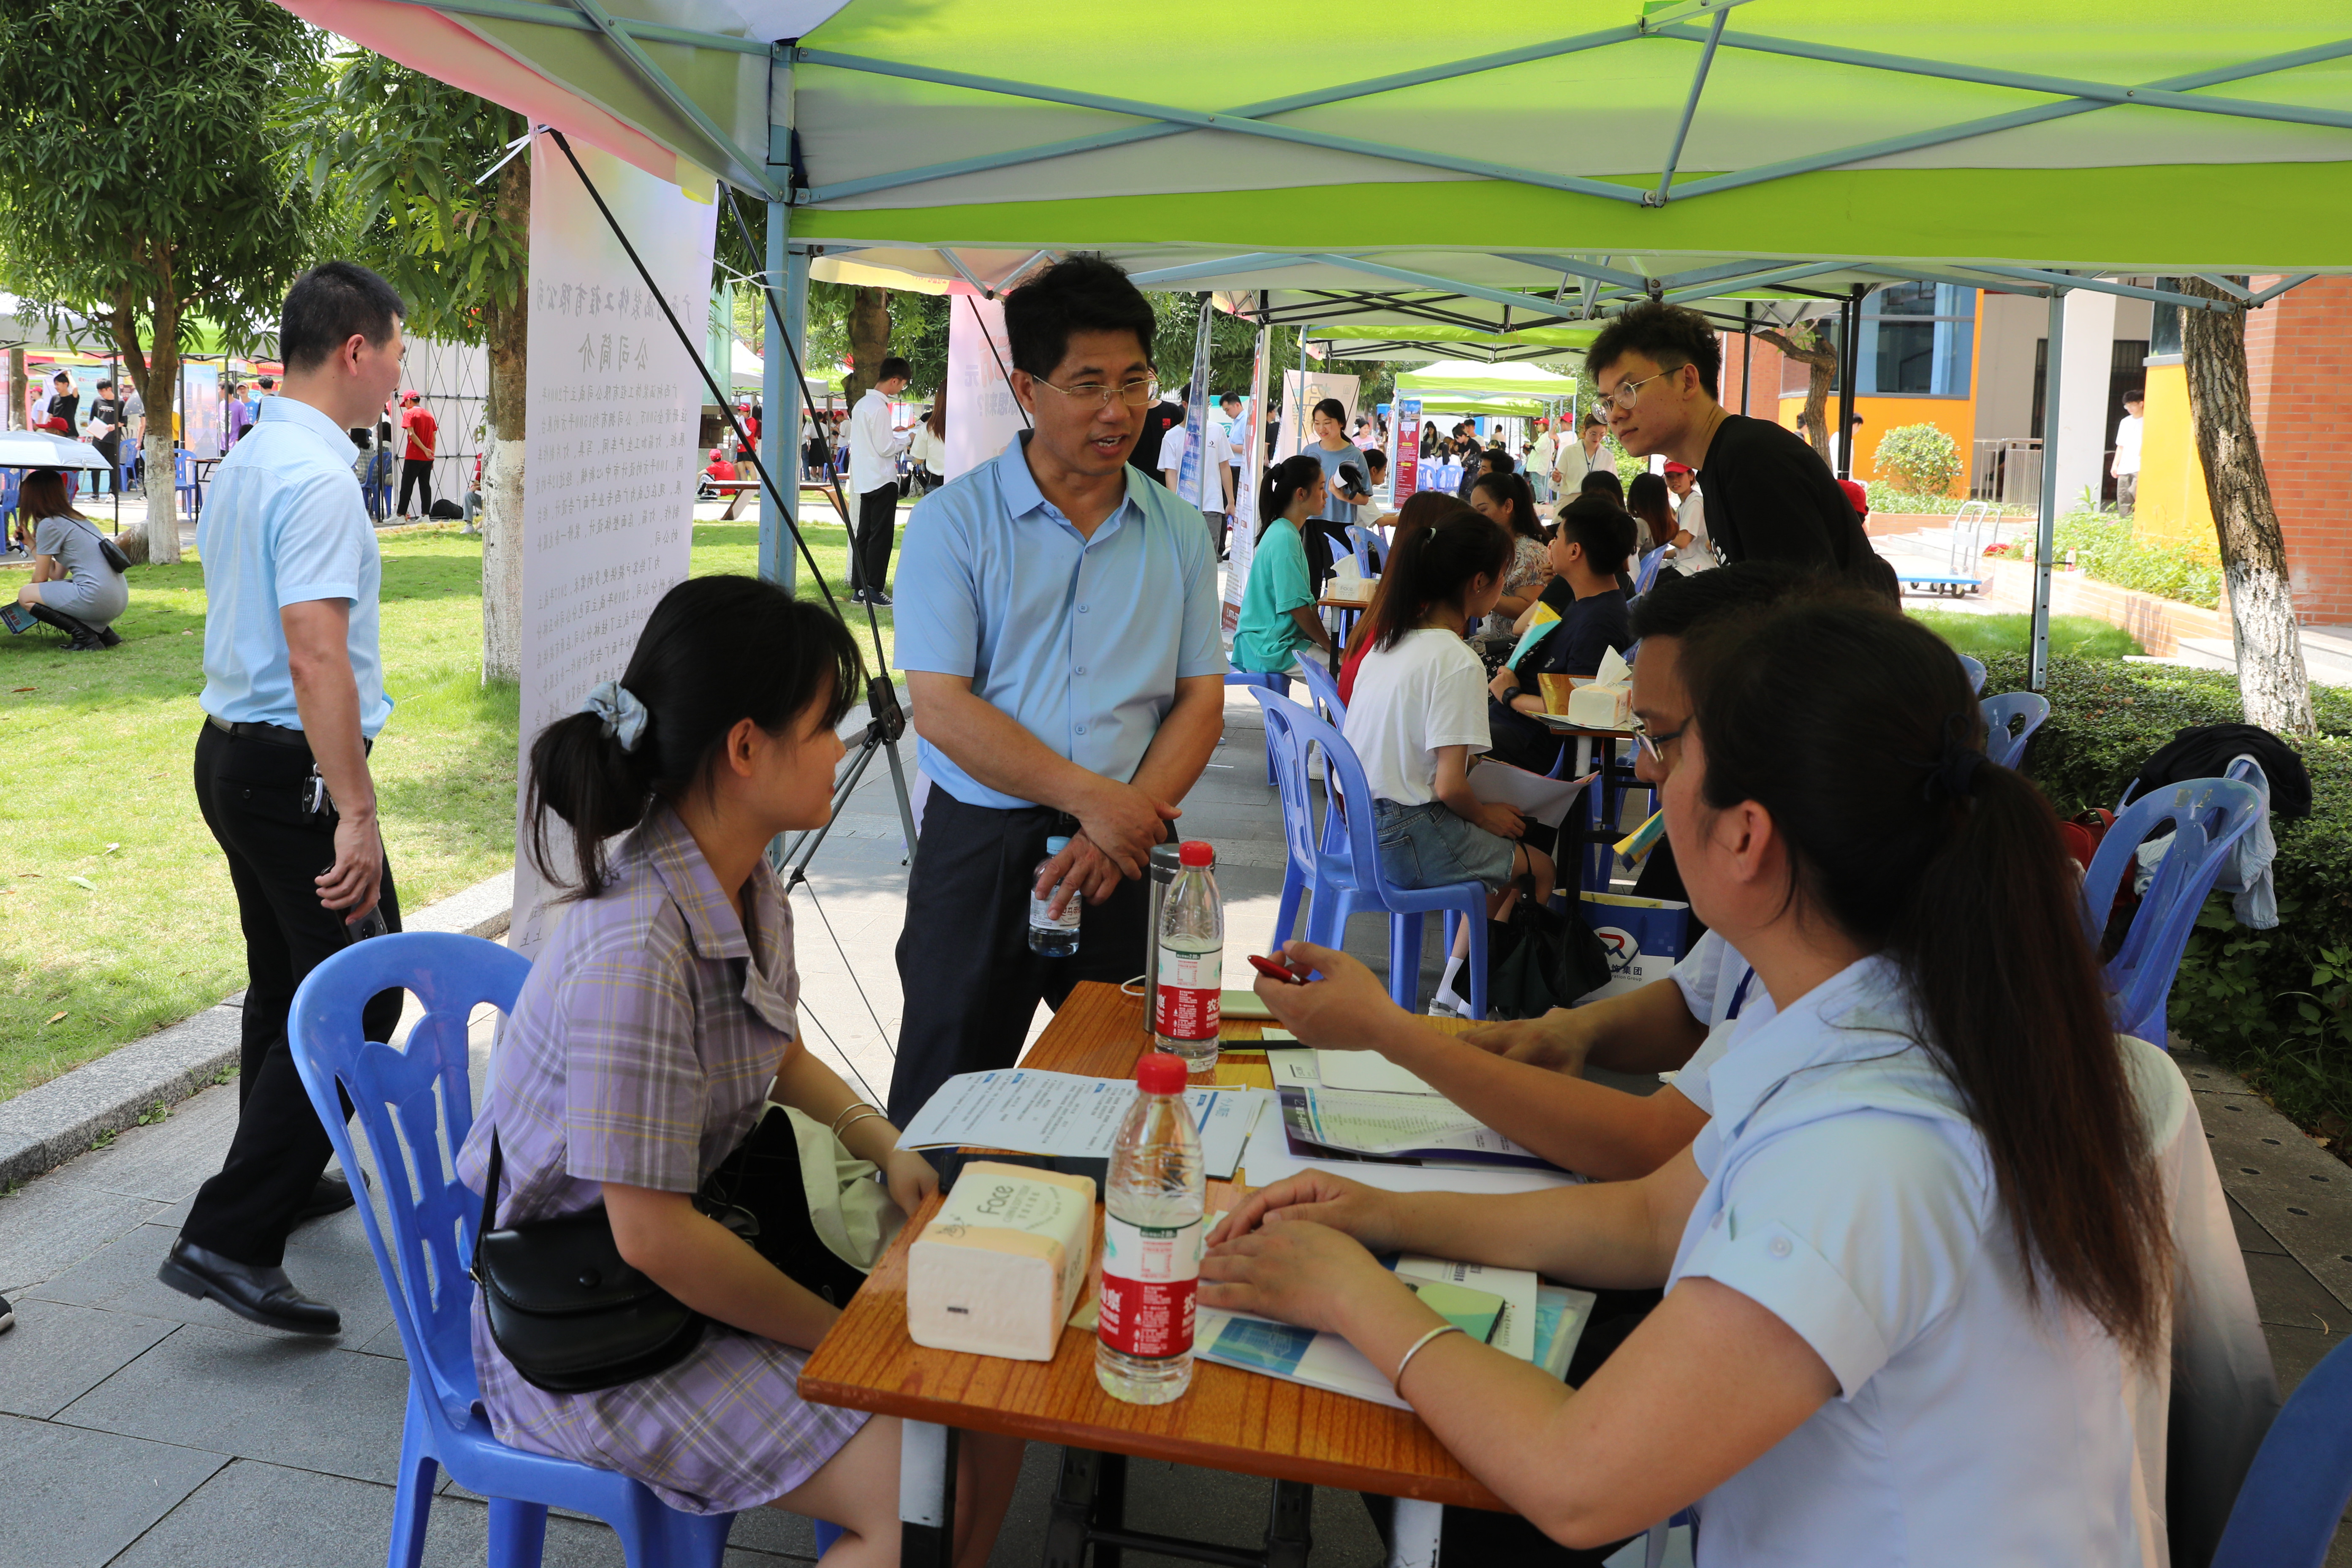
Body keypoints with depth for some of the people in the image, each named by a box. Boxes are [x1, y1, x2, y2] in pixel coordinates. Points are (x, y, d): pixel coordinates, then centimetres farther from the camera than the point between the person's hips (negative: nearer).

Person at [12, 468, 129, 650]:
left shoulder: (49, 525, -4)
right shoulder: (76, 519, 21)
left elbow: (40, 579, 1)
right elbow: (57, 575, 22)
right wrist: (31, 542, 31)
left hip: (97, 599, -9)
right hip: (120, 600, 9)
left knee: (25, 595, 4)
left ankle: (84, 636, -8)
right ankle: (103, 631, 13)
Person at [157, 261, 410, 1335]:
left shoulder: (241, 464, 13)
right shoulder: (318, 478, -18)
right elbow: (315, 654, -25)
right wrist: (357, 814, -26)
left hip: (229, 755, 10)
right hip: (295, 770, -10)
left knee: (283, 986, 21)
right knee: (358, 999, -6)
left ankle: (280, 1186, 35)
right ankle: (227, 1239, -7)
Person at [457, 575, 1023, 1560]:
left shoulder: (750, 887, -1)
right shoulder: (636, 951, -31)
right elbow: (653, 1239, -28)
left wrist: (886, 1147, 2)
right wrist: (843, 1336, -16)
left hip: (707, 1261, 9)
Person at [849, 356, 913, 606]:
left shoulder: (862, 404, 13)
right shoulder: (879, 407, -16)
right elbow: (885, 448, -18)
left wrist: (892, 432, 16)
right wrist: (907, 439, -3)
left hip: (865, 480, 9)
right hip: (882, 480, -9)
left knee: (864, 534, 11)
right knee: (881, 536, -4)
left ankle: (859, 589, 13)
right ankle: (873, 590, -3)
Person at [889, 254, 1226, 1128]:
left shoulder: (1178, 532, 7)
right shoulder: (956, 520, -3)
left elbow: (1202, 701, 4)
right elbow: (940, 709, -11)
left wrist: (1122, 828, -12)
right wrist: (1091, 798, -18)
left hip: (1127, 853, 3)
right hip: (980, 847, -2)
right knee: (946, 1106, 7)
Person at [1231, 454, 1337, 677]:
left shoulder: (1283, 532, 12)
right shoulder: (1285, 538, -18)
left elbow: (1306, 600, 15)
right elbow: (1296, 606, -19)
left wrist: (1327, 639, 9)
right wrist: (1330, 647, -9)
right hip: (1271, 648, -10)